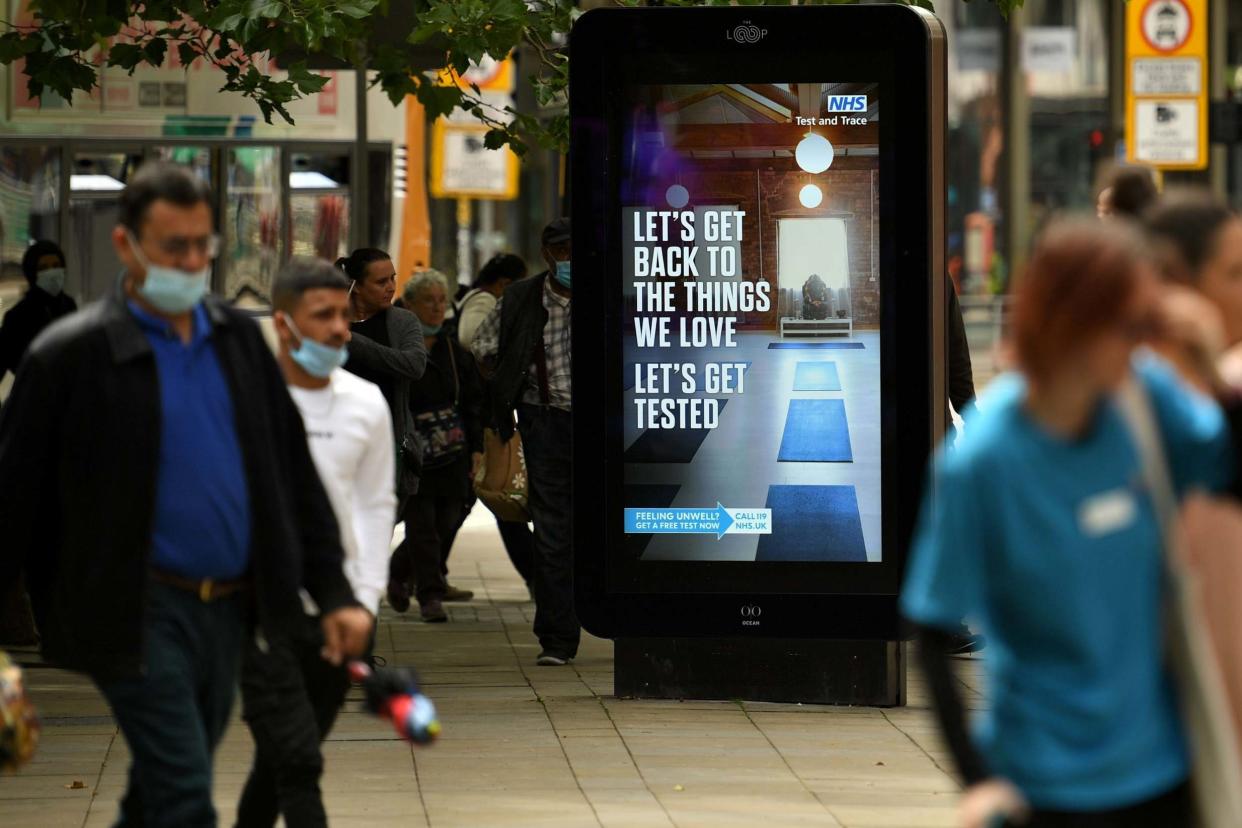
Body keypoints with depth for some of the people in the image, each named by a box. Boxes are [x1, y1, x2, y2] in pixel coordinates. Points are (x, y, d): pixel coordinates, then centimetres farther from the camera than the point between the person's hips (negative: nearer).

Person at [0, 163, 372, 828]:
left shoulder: (239, 340, 10)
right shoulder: (71, 355, -7)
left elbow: (294, 474, 13)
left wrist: (334, 593, 7)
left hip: (231, 609, 6)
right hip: (139, 615, -6)